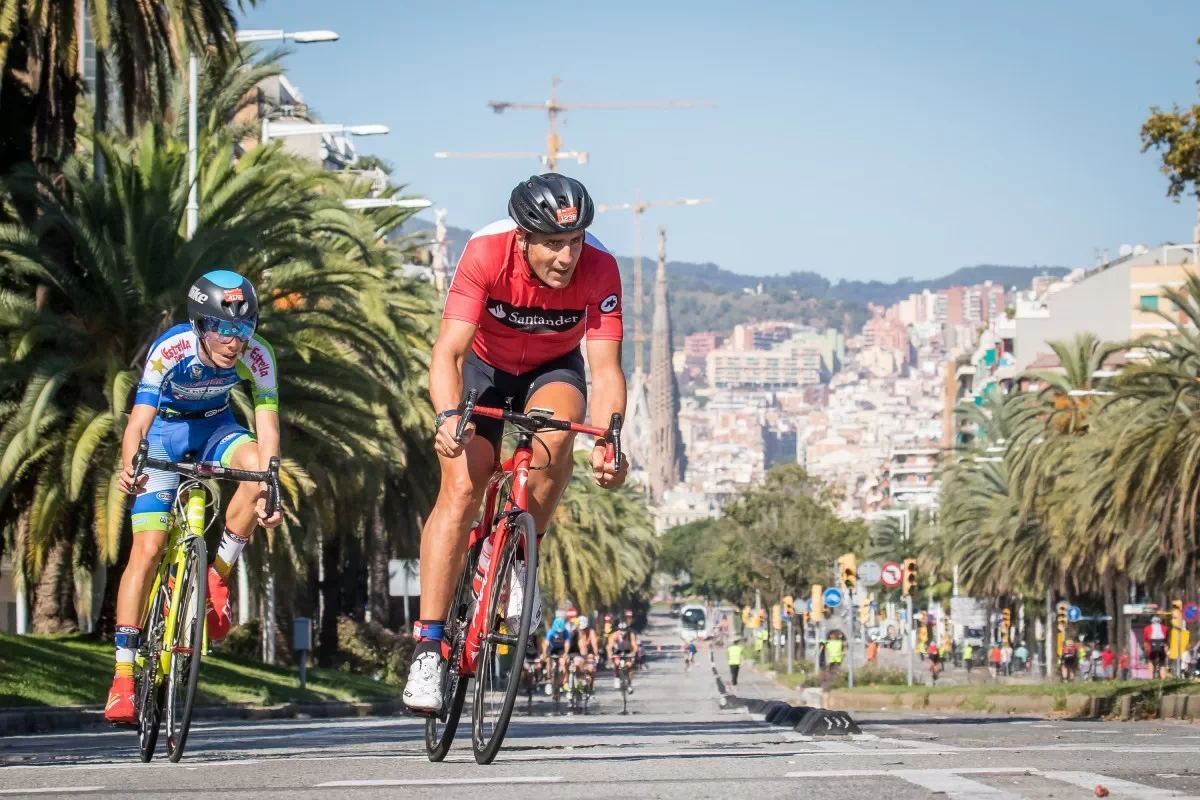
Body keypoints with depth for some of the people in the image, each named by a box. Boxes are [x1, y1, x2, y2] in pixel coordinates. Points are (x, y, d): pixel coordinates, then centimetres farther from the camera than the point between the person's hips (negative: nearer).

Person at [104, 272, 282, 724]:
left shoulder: (257, 357, -26)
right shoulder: (170, 350, -32)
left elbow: (267, 426, -30)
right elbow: (139, 418, -40)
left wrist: (267, 493, -46)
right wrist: (128, 468, -60)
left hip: (213, 427, 2)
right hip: (166, 431, -2)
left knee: (256, 464, -32)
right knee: (148, 549, -12)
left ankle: (217, 578, -11)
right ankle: (123, 675, -7)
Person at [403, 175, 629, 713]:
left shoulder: (599, 269, -29)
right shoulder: (487, 254, -32)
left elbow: (605, 369, -29)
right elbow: (448, 352, -36)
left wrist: (607, 441, -47)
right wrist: (448, 416, -54)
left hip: (554, 370, 1)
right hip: (485, 367, -1)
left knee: (554, 437, -33)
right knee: (461, 487, -18)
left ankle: (515, 557, -8)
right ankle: (427, 647, -15)